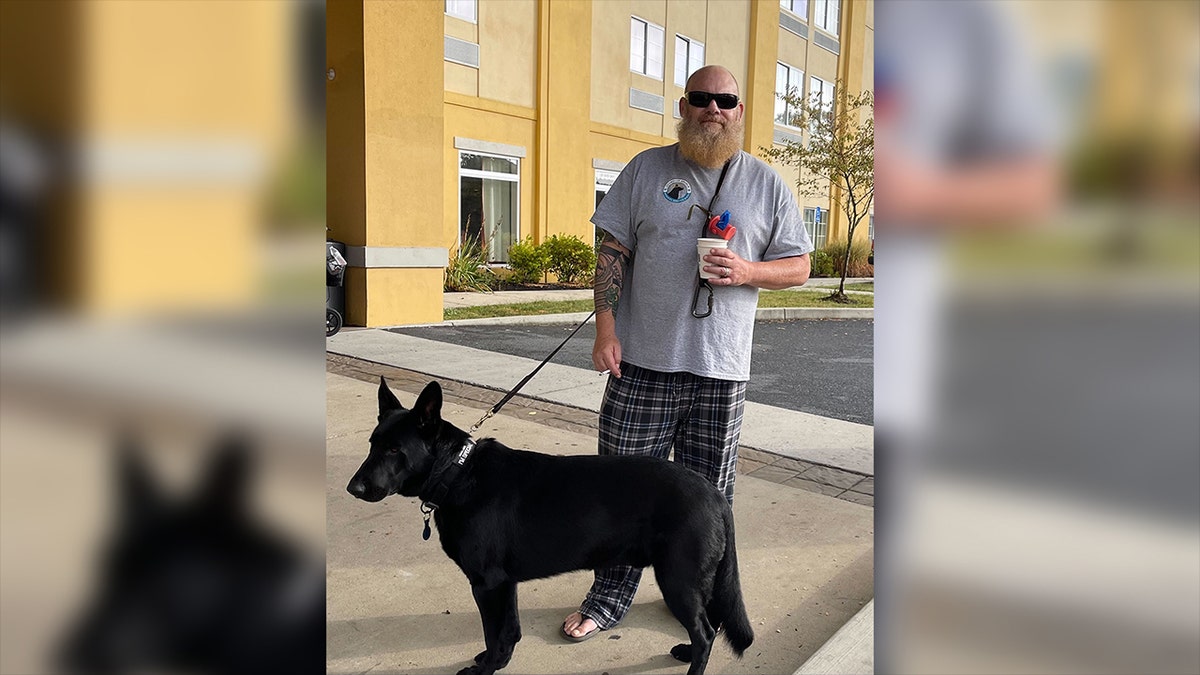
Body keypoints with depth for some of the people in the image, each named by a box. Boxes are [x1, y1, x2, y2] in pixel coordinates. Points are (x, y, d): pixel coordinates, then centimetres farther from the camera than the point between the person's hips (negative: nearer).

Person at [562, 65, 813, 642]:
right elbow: (612, 252, 3)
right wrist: (606, 329, -7)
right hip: (644, 361, 0)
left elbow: (798, 268, 9)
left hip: (721, 371, 1)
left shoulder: (766, 184, 8)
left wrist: (748, 271, -12)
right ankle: (609, 598, 21)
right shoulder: (647, 169, 5)